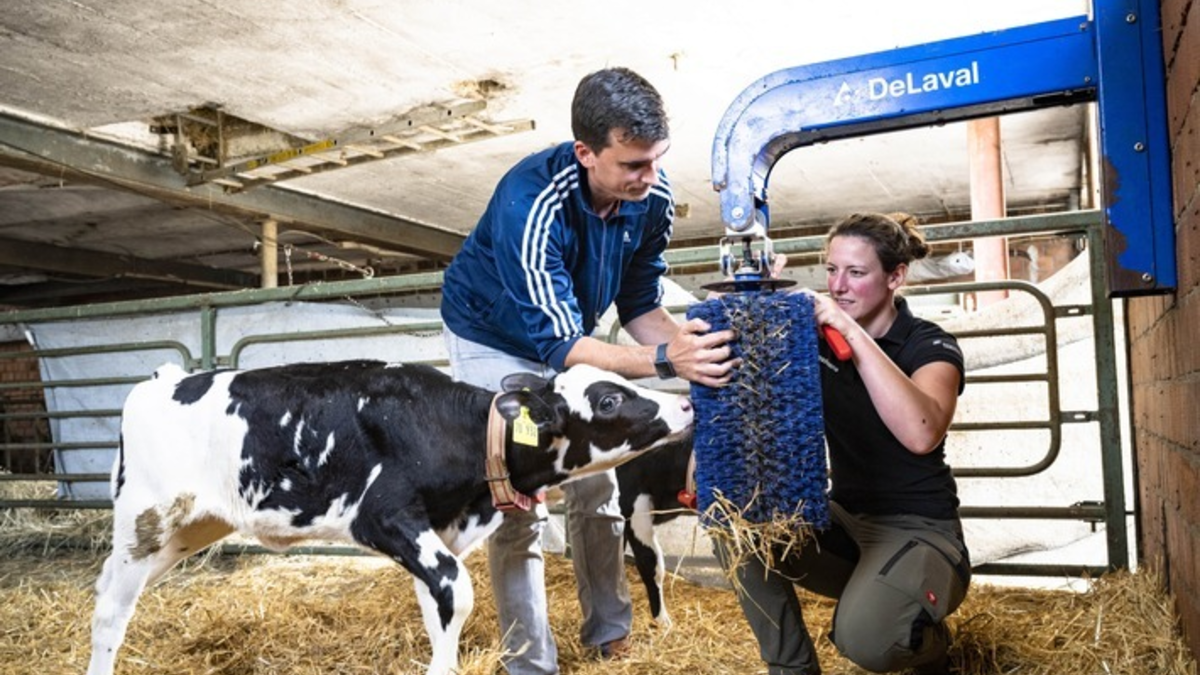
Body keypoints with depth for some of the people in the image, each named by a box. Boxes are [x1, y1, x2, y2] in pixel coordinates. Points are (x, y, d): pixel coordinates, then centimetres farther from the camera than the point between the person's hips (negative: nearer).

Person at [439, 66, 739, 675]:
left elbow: (640, 302, -10)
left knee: (597, 488, 7)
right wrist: (665, 361, -53)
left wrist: (686, 343, -31)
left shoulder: (652, 194, -21)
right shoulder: (531, 203, -38)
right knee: (518, 504, -8)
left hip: (570, 331, 5)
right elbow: (557, 342, -40)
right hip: (496, 339, -5)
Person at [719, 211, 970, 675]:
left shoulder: (931, 347, -11)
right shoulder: (817, 336, 2)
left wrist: (853, 333, -32)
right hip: (844, 521, 4)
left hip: (920, 530, -4)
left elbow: (921, 434, -32)